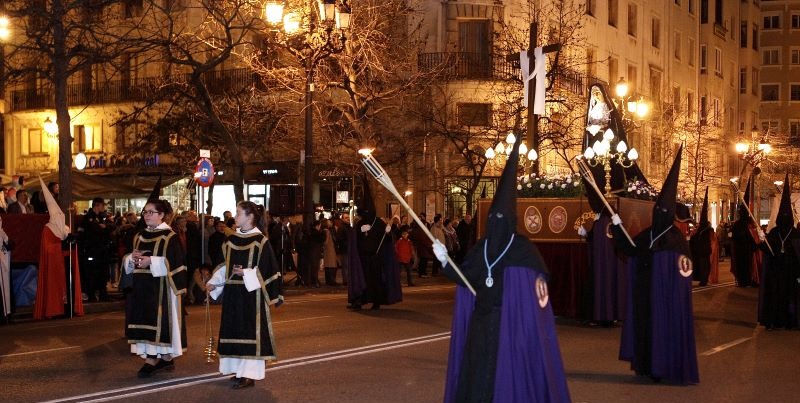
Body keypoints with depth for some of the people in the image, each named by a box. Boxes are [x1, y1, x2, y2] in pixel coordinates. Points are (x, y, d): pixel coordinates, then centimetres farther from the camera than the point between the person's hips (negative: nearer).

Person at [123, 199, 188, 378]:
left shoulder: (169, 236, -7)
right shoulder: (140, 236, 13)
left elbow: (175, 262, -14)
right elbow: (129, 262, 19)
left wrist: (151, 261, -19)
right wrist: (132, 258, -4)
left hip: (161, 287, -7)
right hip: (143, 287, 7)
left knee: (161, 321, -4)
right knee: (145, 321, 4)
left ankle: (167, 357, 5)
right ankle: (151, 359, 8)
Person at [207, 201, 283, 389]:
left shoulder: (260, 241, -8)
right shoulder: (231, 240, 10)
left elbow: (266, 269, -9)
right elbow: (225, 266, 16)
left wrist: (246, 273, -22)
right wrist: (214, 282, 4)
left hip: (251, 292, -7)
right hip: (232, 292, 7)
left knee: (250, 331, -5)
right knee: (235, 331, 9)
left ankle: (249, 374, -2)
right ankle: (239, 370, 18)